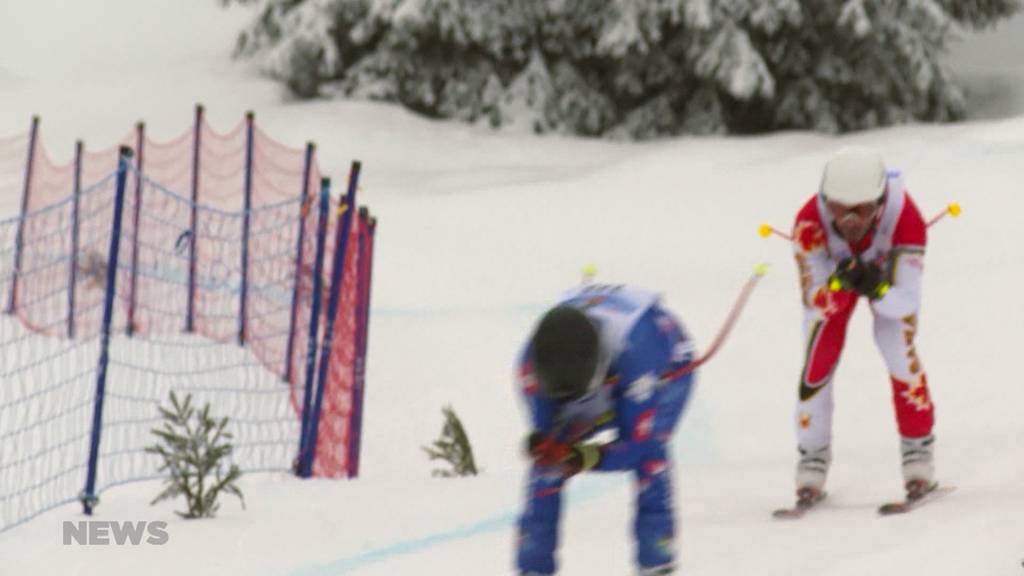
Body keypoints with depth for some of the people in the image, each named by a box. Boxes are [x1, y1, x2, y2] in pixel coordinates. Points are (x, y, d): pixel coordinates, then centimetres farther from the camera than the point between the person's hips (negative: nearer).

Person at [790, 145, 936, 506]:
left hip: (888, 273, -1)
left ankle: (918, 449, 0)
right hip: (830, 273, 1)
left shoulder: (905, 218, -41)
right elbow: (816, 301, -33)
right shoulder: (810, 222, -39)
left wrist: (876, 289, -57)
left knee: (898, 347, -17)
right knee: (818, 359, -10)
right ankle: (812, 459, 7)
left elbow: (908, 303, -38)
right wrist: (839, 283, -54)